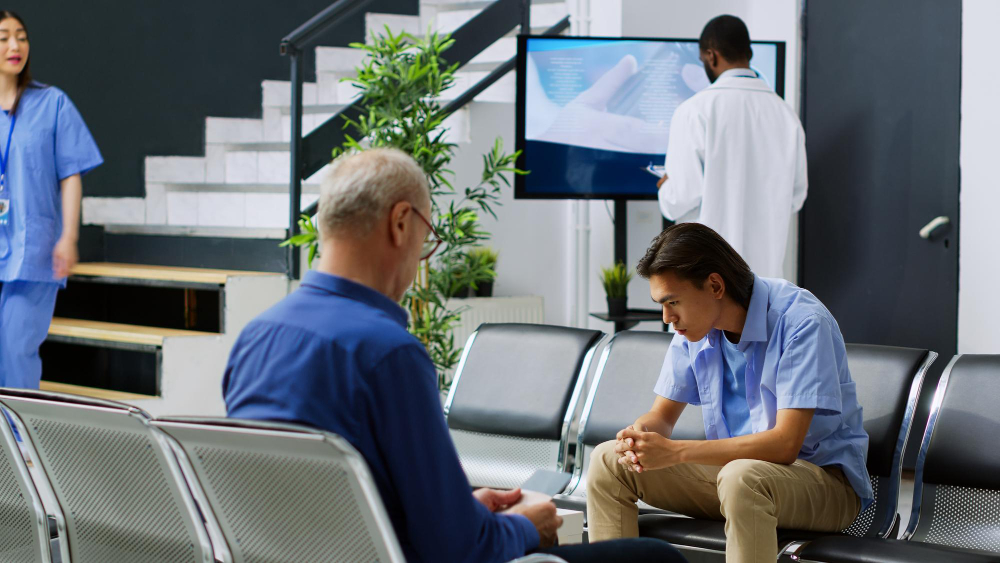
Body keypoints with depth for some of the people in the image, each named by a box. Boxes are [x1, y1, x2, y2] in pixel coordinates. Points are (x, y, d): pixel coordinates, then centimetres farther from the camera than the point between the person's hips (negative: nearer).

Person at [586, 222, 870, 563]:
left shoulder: (802, 323, -21)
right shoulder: (696, 326, 2)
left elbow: (784, 444, -28)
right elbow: (663, 415, 9)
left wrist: (673, 451, -31)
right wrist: (641, 433, -17)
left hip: (826, 479, -7)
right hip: (732, 468, 7)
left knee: (742, 477, -40)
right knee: (607, 460, -6)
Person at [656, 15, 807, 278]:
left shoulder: (696, 111, -11)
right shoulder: (784, 112, 4)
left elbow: (682, 197, -13)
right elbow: (796, 195, 10)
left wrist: (665, 188, 9)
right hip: (765, 262, 5)